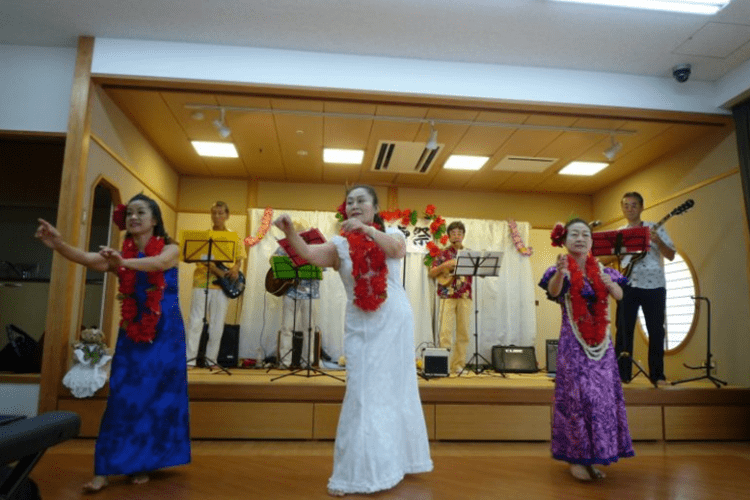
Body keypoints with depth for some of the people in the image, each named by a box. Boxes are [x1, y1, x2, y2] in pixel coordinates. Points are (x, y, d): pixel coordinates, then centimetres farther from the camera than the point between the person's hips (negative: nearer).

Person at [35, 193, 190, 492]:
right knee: (123, 397, -2)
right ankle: (105, 469, 3)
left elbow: (158, 263, -27)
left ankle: (143, 464, 15)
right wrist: (59, 245, -34)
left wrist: (125, 263, -46)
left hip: (165, 333, -2)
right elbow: (88, 259, -15)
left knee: (157, 396, 3)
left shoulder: (170, 248, -4)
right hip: (131, 333, 2)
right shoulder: (119, 254, 4)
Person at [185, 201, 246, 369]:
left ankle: (211, 359, 12)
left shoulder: (234, 237, 11)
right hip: (202, 281, -1)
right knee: (196, 320, -4)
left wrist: (235, 269, -11)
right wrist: (217, 270, -18)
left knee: (217, 324, 4)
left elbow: (239, 259, 12)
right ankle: (190, 359, 1)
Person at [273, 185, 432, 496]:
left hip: (395, 322, 0)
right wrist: (290, 233, -37)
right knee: (363, 394, 1)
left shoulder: (391, 235, 2)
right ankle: (354, 473, 13)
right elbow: (310, 253, -18)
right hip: (361, 328, 0)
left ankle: (397, 459, 30)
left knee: (395, 390, 11)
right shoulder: (340, 246, 1)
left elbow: (397, 250, -21)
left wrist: (367, 229, -34)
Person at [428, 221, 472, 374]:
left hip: (465, 296, 2)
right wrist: (444, 266, -12)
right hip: (447, 296, -2)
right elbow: (431, 274, 2)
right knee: (446, 331, -7)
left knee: (463, 331, 3)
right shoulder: (444, 254, 8)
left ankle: (458, 364, 10)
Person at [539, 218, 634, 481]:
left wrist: (611, 284, -22)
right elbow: (553, 292, -25)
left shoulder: (600, 270, 7)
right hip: (573, 343, -5)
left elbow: (619, 296, 0)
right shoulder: (562, 270, -6)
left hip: (601, 343, 5)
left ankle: (593, 456, 22)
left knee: (603, 395, 8)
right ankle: (576, 458, 8)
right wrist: (559, 272, -46)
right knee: (577, 396, -5)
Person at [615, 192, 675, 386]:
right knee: (624, 329, 0)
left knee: (656, 330, 1)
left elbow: (671, 255, 1)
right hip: (628, 285, 2)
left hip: (653, 284, -1)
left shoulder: (655, 228, 5)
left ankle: (657, 375, 10)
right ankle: (622, 373, 6)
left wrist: (658, 241, -17)